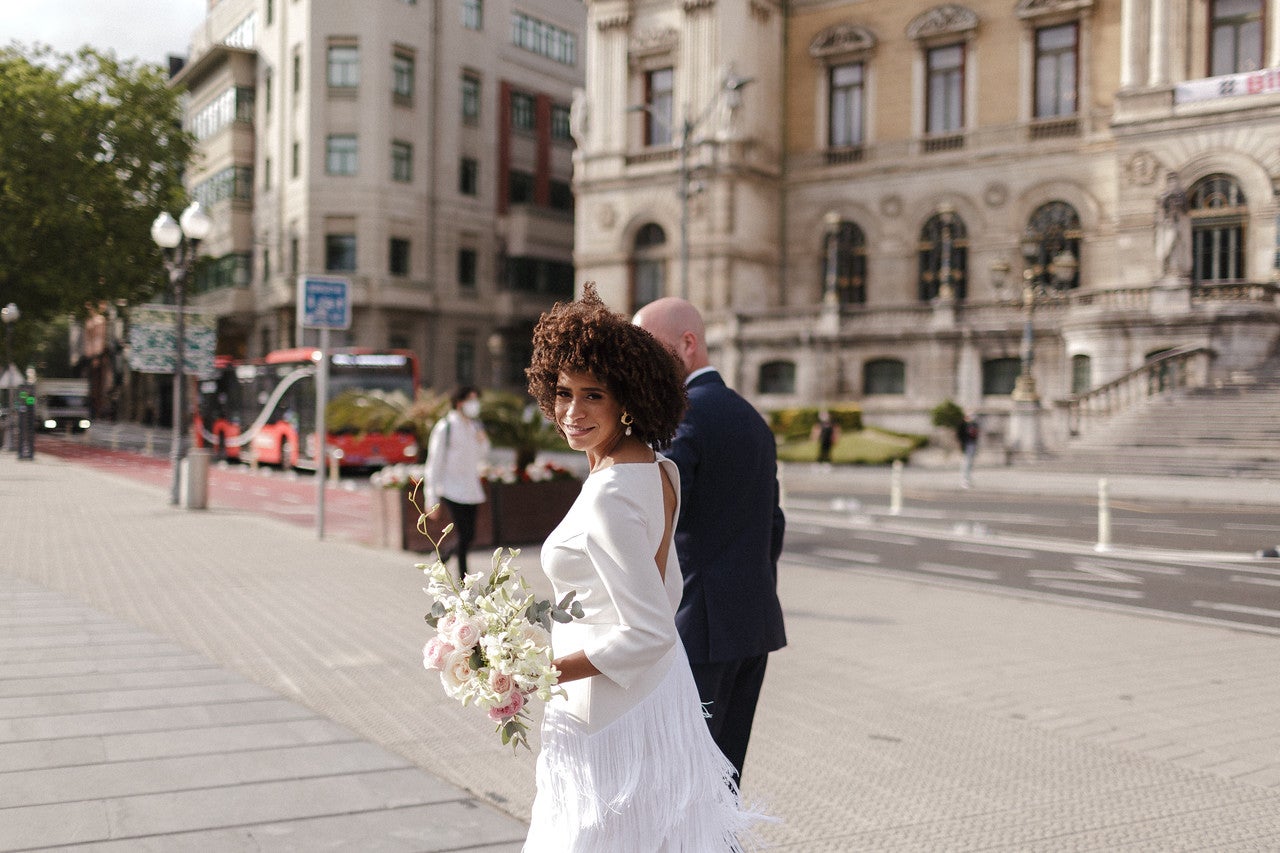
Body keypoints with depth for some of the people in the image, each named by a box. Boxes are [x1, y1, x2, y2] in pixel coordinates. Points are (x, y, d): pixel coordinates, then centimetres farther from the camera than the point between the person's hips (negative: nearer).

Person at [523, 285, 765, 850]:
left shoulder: (610, 493, -24)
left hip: (613, 713, -9)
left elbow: (649, 633, -27)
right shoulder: (657, 468, 4)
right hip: (658, 696, 9)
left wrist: (548, 672, -19)